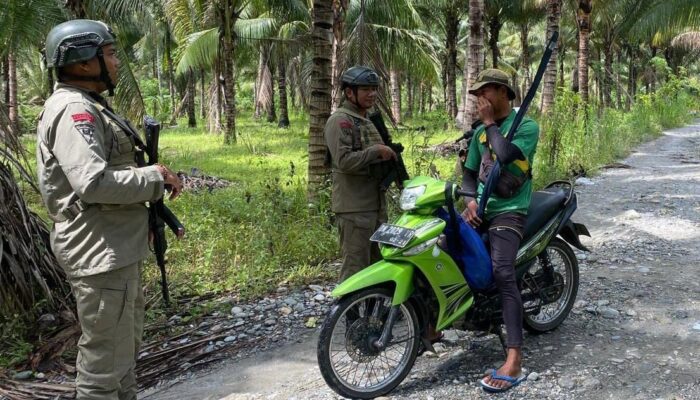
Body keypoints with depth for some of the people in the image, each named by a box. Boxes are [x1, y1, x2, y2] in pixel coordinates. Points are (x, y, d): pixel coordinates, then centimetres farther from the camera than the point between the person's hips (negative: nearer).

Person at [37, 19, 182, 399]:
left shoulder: (88, 106, 17)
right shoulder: (73, 110, -17)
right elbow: (94, 183, -28)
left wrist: (149, 175, 6)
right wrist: (155, 177, -17)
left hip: (117, 248, 11)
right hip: (100, 253, -11)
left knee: (124, 346, 24)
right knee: (105, 359, -2)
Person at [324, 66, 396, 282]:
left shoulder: (368, 121, 21)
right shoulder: (340, 120, -11)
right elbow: (344, 161, -23)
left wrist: (390, 154, 13)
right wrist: (376, 151, -17)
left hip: (375, 205, 10)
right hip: (354, 208, -10)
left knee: (376, 264, 17)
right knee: (355, 268, -8)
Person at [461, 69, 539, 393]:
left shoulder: (527, 126, -5)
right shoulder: (480, 131, 16)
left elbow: (507, 155, -24)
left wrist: (490, 122, -10)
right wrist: (470, 200, -2)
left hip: (509, 211, -7)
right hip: (481, 208, 7)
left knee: (503, 274, -26)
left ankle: (514, 361, -29)